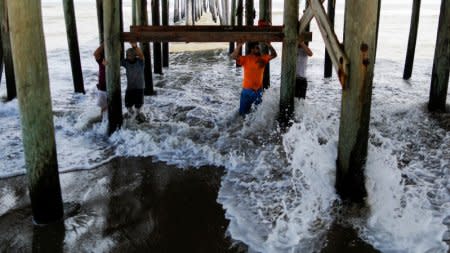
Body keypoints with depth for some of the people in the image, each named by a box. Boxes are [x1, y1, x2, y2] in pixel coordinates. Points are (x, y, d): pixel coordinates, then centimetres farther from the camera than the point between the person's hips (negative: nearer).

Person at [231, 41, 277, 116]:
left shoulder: (262, 58, 3)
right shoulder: (245, 59, -11)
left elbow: (274, 55, 7)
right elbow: (233, 56, -23)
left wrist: (269, 45, -7)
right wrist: (239, 45, -29)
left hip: (259, 89, 4)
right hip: (247, 89, -4)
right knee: (243, 112, 5)